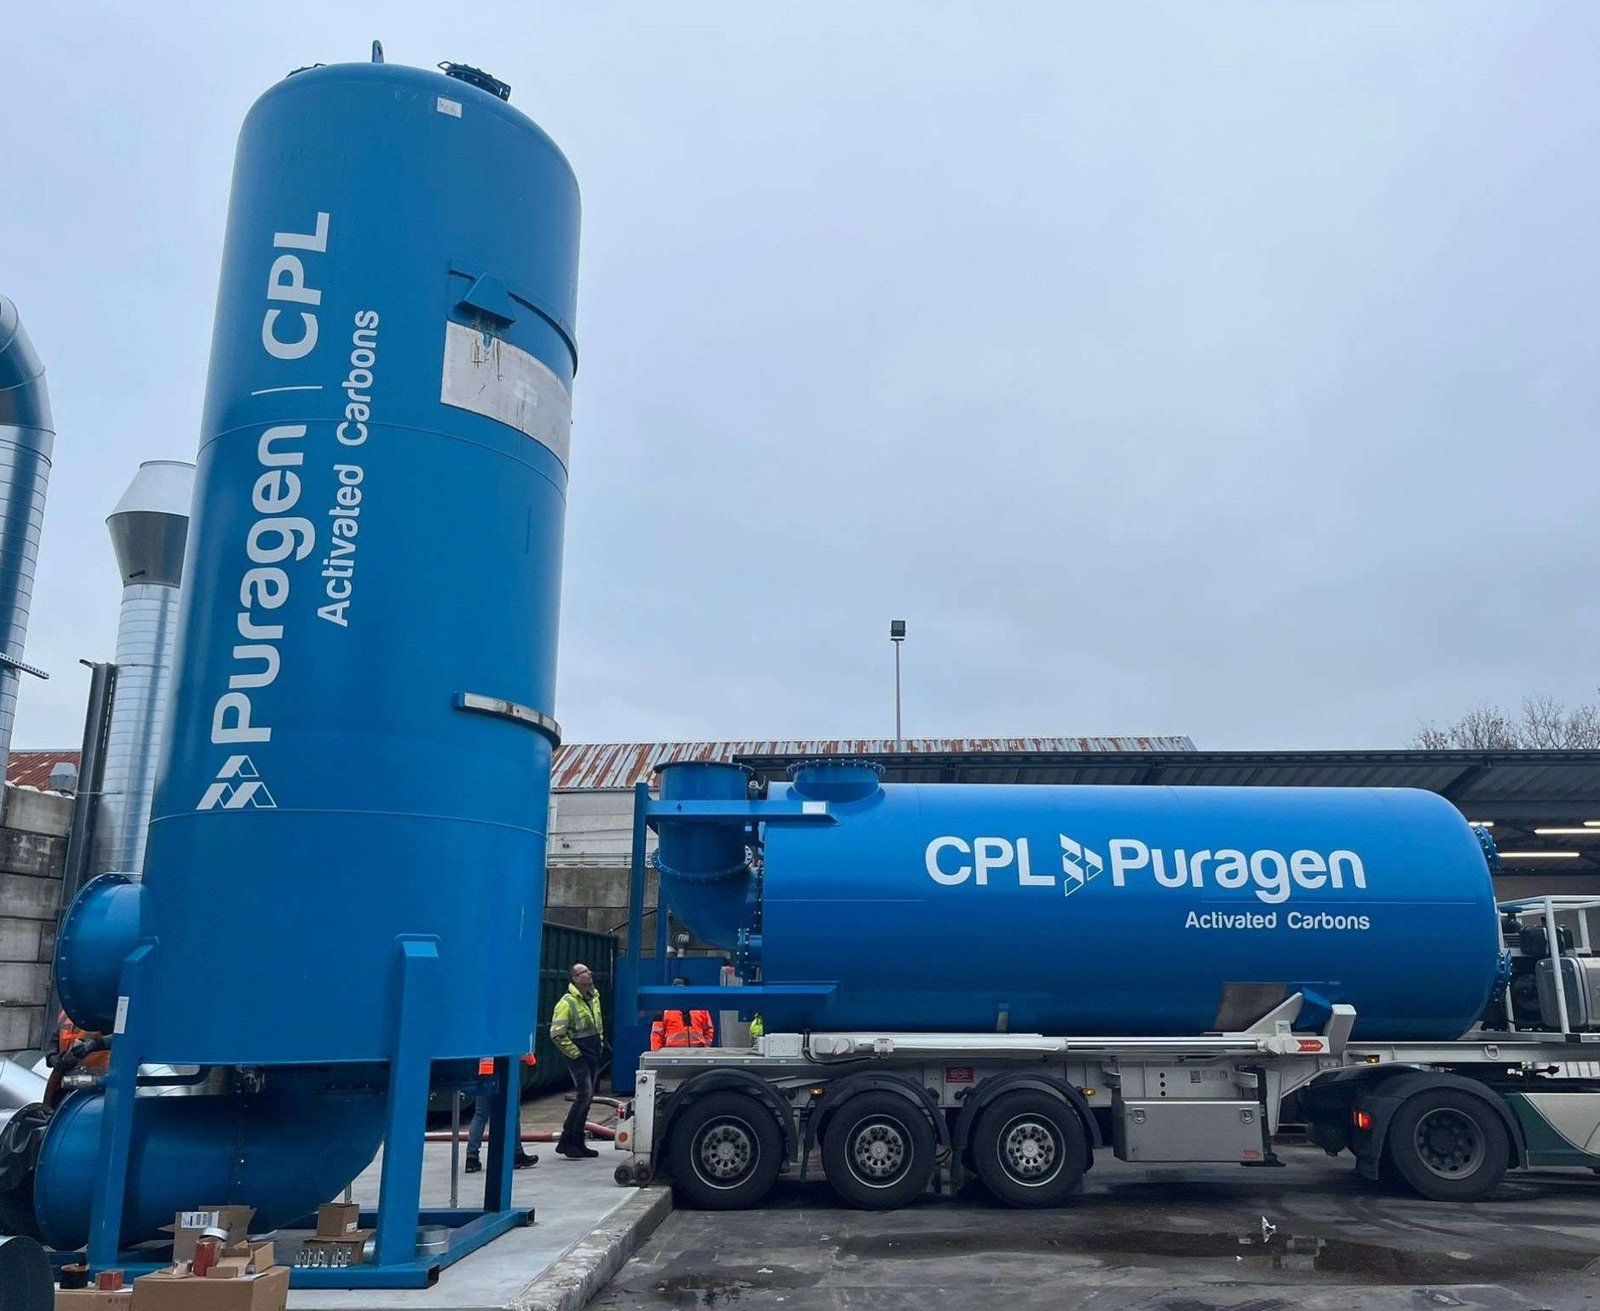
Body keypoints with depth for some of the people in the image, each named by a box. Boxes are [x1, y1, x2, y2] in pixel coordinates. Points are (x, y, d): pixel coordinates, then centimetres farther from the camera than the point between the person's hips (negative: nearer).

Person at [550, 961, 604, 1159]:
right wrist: (574, 1053, -17)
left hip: (593, 1054, 8)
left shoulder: (594, 997, 11)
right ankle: (565, 1142, -5)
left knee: (587, 1098, 10)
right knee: (584, 1095, -14)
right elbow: (556, 1033, -20)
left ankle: (578, 1143, 18)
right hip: (578, 1055, -8)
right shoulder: (567, 1003, -16)